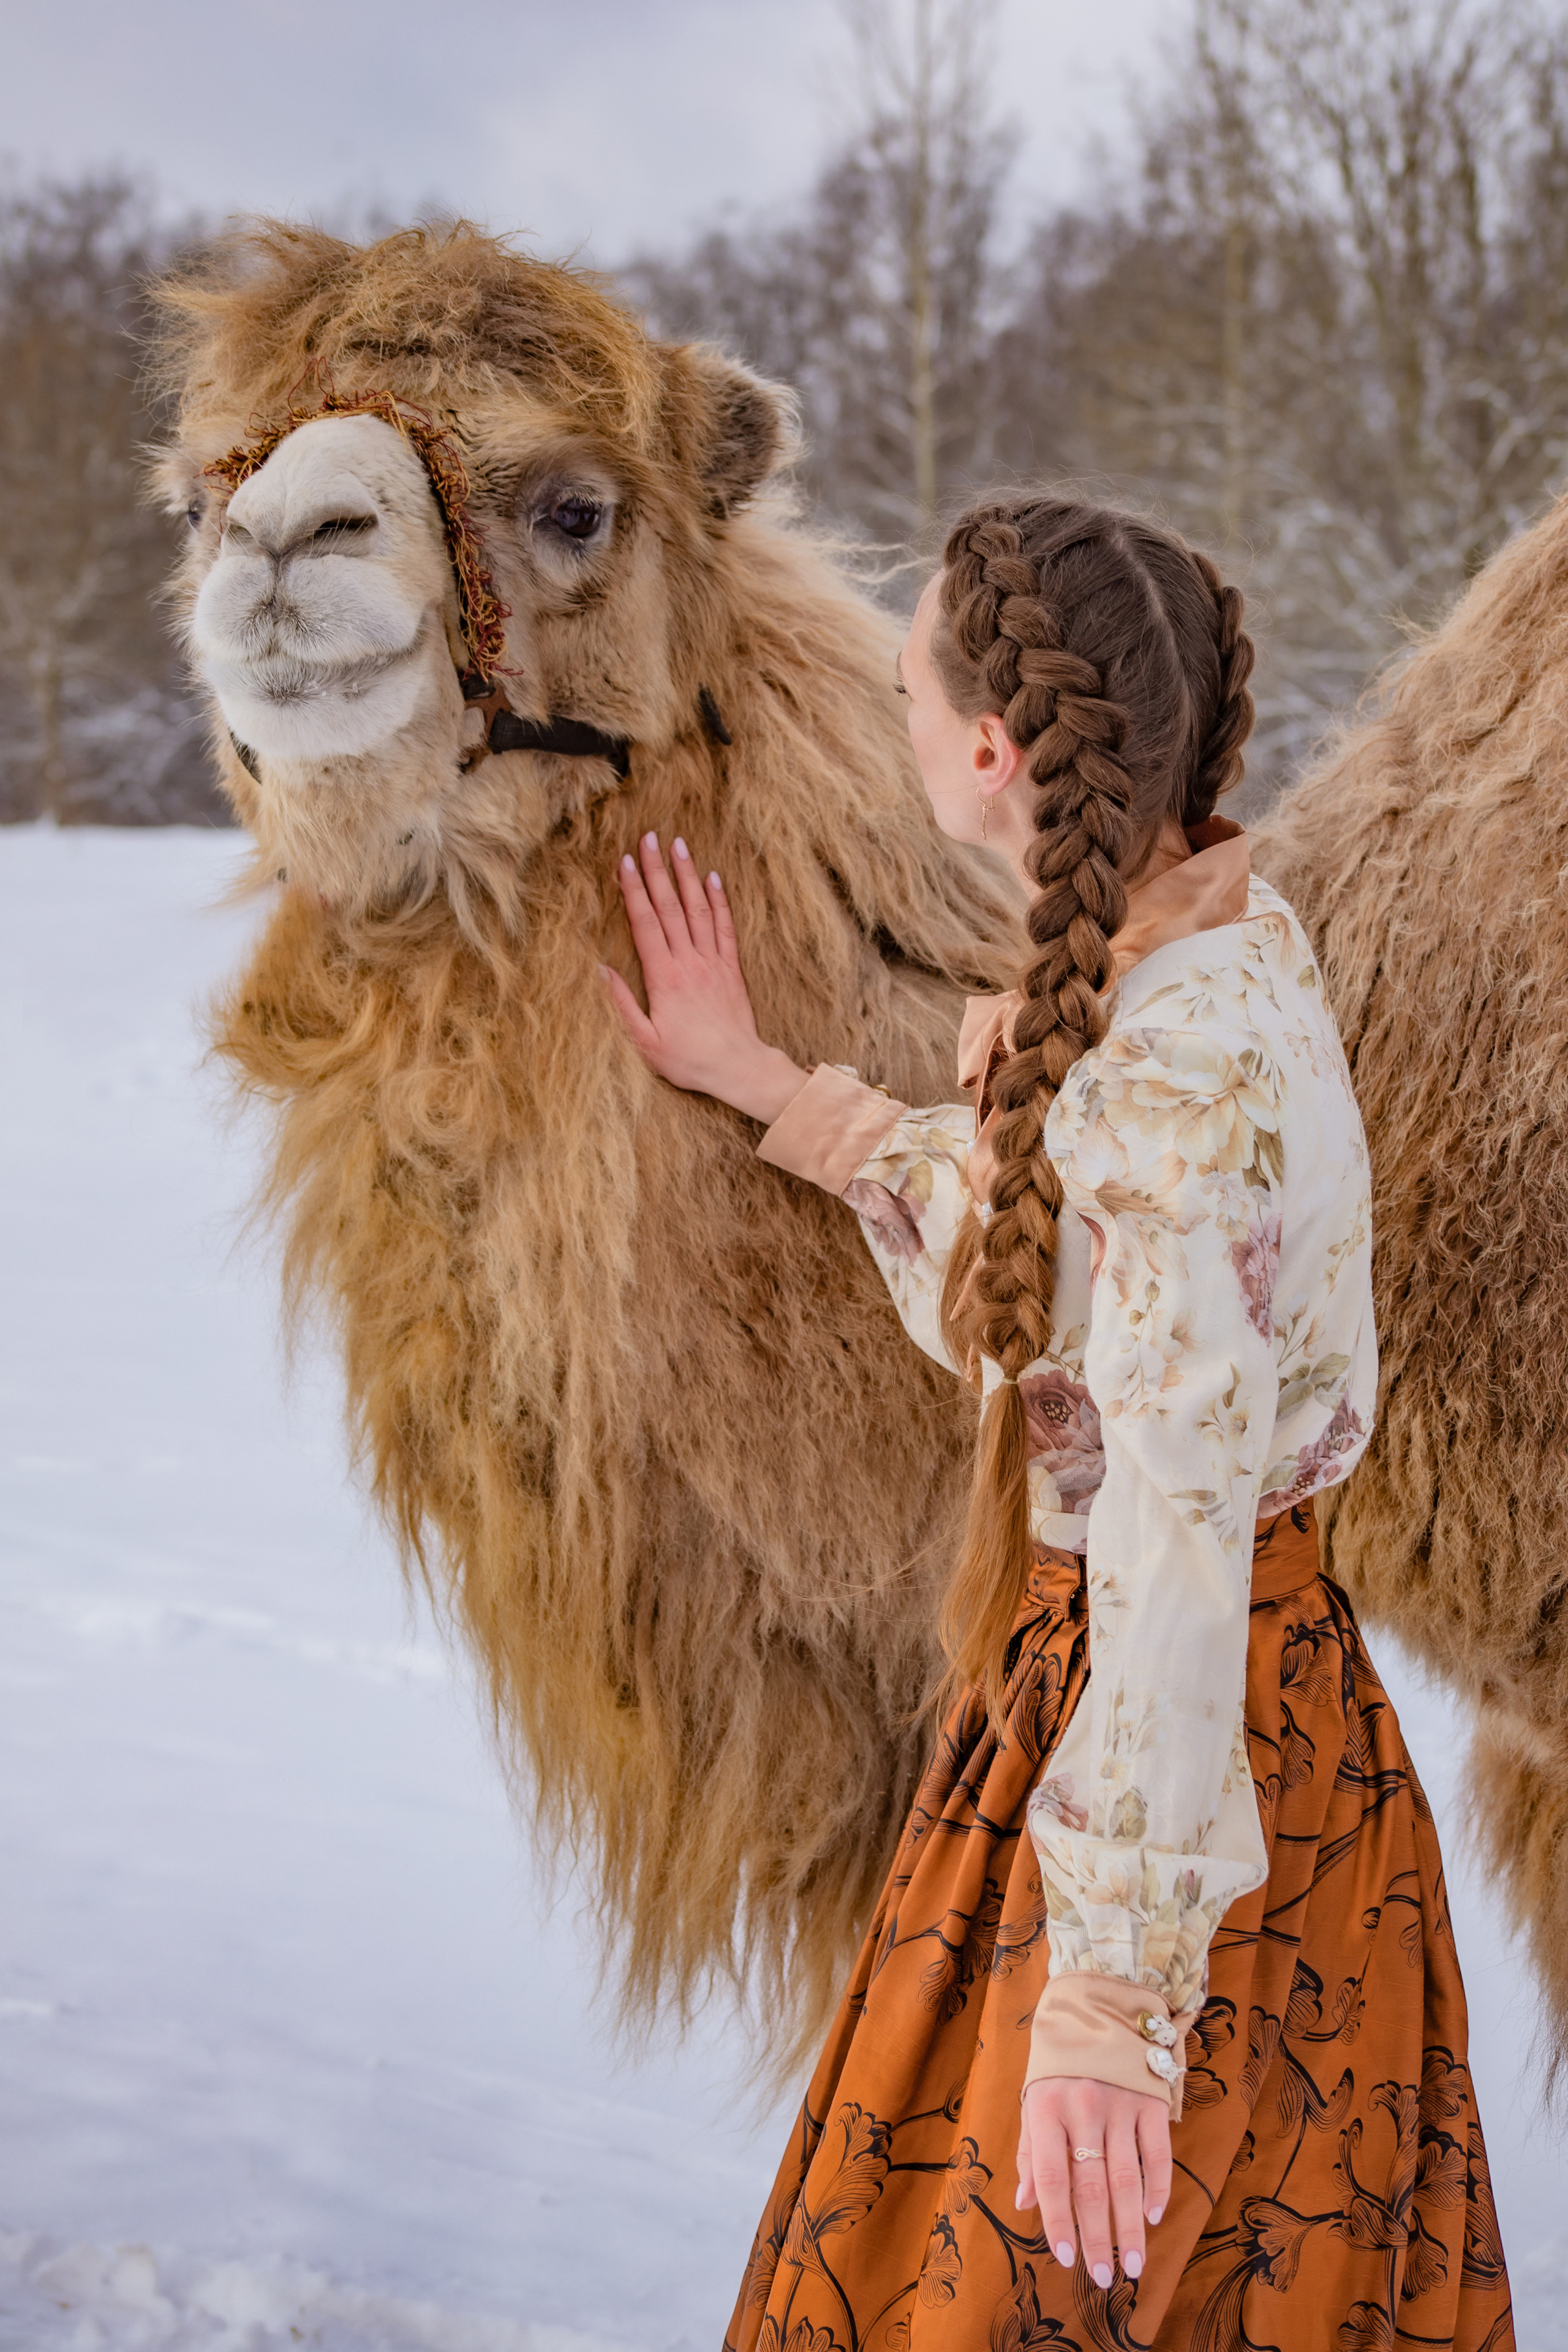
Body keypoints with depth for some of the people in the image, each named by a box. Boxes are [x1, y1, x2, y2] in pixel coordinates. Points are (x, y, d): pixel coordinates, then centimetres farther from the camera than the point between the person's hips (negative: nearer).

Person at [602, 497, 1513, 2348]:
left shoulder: (1184, 1073, -29)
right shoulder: (1213, 932, 1)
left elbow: (1182, 1531, -32)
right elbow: (1041, 1232, 16)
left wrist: (1110, 1977, -32)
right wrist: (762, 1083, 21)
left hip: (1191, 1735, -9)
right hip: (1071, 1654, 9)